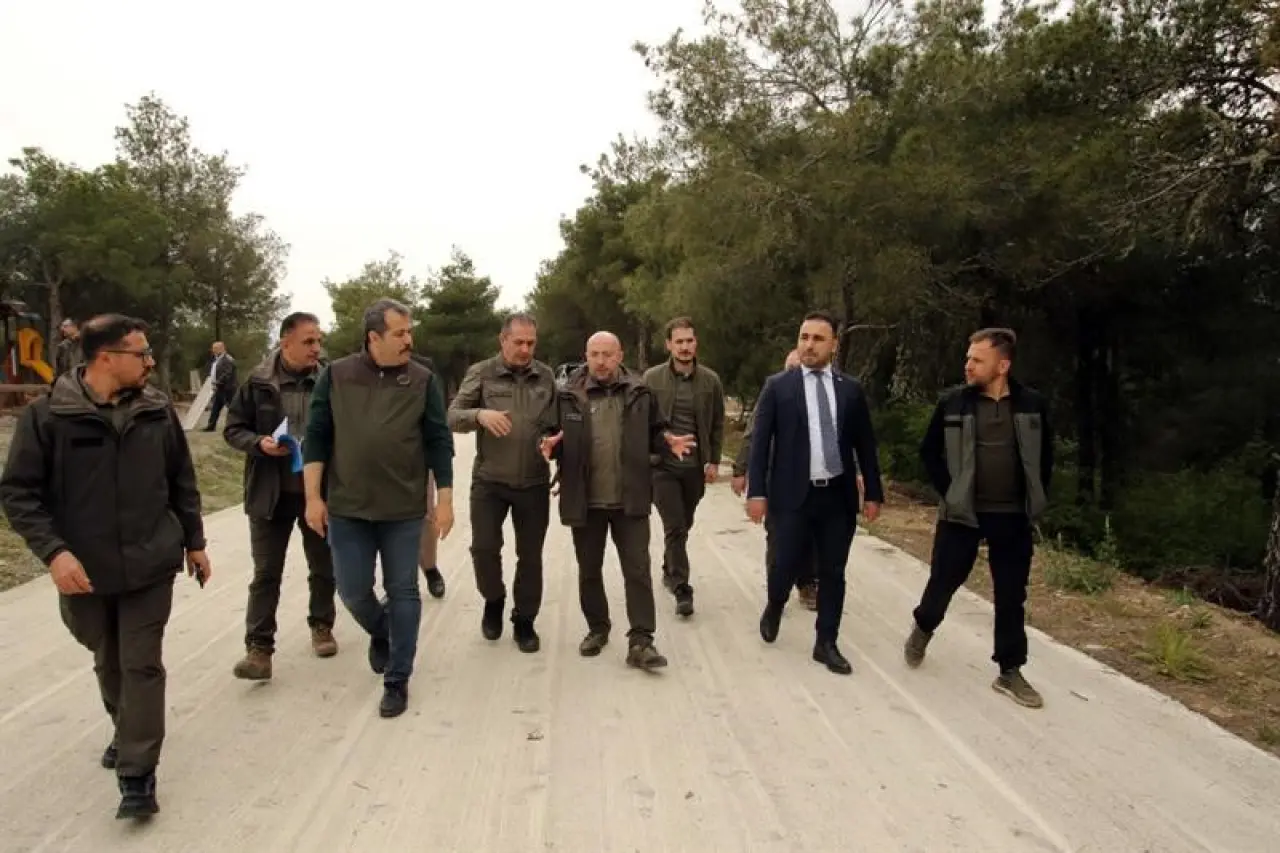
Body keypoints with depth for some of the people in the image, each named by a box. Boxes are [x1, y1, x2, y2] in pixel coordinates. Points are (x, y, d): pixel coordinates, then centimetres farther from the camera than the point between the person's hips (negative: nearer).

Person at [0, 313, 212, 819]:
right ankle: (126, 731, 44)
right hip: (85, 570, 0)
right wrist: (53, 550, -20)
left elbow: (182, 482, 7)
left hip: (150, 565, 0)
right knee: (108, 663, 19)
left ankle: (137, 774, 10)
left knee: (142, 665, 1)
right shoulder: (47, 415, -10)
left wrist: (194, 542, 9)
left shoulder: (158, 411, -2)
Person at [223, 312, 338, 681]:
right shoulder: (258, 383, -5)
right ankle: (259, 648, 11)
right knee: (266, 573, 4)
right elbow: (233, 428, 3)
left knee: (323, 567, 16)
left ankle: (321, 626, 36)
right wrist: (259, 443, -16)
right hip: (271, 492, -1)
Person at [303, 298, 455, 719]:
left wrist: (444, 499, -4)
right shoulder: (336, 376, -2)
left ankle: (397, 681, 20)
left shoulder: (423, 380, -3)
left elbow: (439, 442, -1)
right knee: (353, 591, 7)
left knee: (402, 592, 6)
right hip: (347, 507, 1)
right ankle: (380, 633, 41)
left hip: (404, 508, 0)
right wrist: (314, 497, -4)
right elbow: (316, 437, 0)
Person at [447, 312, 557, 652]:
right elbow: (452, 417, -8)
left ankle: (524, 621, 25)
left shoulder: (546, 376, 4)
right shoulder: (481, 373, -2)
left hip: (534, 482, 2)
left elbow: (556, 424, 11)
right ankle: (494, 600, 27)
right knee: (484, 548, -3)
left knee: (530, 555, 8)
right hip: (489, 481, -1)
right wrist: (479, 414, -26)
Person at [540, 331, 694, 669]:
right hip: (585, 500, 1)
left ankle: (640, 641, 6)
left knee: (638, 570, 0)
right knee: (589, 571, 15)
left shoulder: (640, 393, 0)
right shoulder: (568, 396, -1)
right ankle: (597, 628, 34)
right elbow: (557, 438, 7)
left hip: (630, 499, -1)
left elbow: (653, 432, 9)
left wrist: (667, 441, -12)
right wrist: (552, 446, -16)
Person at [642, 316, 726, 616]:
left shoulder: (710, 380, 0)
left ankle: (669, 571, 39)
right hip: (662, 465, -2)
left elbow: (717, 424, 7)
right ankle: (682, 590, 0)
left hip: (695, 467, 3)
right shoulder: (652, 378, -5)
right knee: (675, 528, -8)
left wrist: (713, 461, 1)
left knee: (682, 526, 16)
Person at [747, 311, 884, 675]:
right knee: (786, 566, 1)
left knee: (833, 574, 8)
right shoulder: (778, 386, -1)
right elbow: (760, 441, -3)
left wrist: (873, 493, 7)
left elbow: (865, 444, 9)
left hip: (838, 495, 2)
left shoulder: (851, 389, 6)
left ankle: (826, 643, 23)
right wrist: (756, 491, -9)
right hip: (793, 495, -2)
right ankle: (774, 608, 34)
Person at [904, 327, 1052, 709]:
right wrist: (949, 491, -2)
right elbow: (929, 452, 4)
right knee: (944, 581, 8)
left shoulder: (1032, 405, -3)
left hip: (1013, 517, 1)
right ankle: (923, 626, 37)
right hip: (961, 513, -1)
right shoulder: (952, 402, -6)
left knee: (1011, 597, 7)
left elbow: (1045, 456, 11)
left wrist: (1034, 499, 5)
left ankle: (1010, 672, 20)